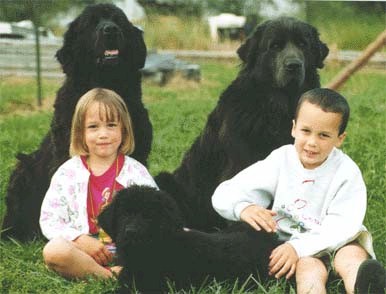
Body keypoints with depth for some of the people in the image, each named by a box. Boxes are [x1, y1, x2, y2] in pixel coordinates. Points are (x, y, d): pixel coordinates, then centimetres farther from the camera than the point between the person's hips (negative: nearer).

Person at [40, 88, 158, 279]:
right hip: (84, 251, 0)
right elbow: (49, 219, 2)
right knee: (53, 250, -33)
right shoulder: (68, 173, 6)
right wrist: (82, 241, -14)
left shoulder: (136, 171, 6)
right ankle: (112, 276, -27)